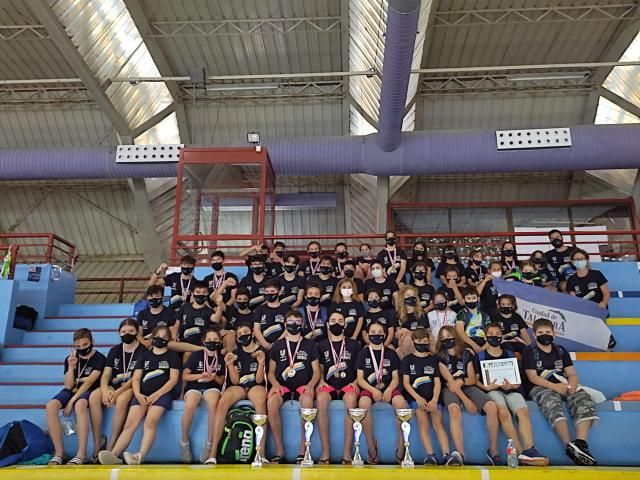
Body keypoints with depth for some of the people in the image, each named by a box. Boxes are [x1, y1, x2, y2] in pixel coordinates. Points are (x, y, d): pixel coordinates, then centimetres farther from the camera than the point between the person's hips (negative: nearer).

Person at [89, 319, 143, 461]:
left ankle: (110, 446, -25)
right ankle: (98, 442, -17)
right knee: (94, 396, -25)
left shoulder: (142, 351, -3)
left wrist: (117, 392, -23)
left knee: (121, 400, -36)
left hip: (131, 387, -4)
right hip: (114, 386, 5)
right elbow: (105, 374, 3)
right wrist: (105, 390, -19)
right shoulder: (114, 350, 12)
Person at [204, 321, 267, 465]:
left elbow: (259, 380, -2)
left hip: (255, 386, -2)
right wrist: (230, 365, -10)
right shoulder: (235, 353, 13)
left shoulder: (261, 352, 5)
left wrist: (261, 363, -18)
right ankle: (213, 453, -30)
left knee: (261, 401, -39)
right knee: (222, 402, -31)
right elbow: (235, 381, 5)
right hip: (238, 386, 3)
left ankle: (261, 452, -39)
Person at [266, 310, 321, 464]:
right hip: (282, 386, 1)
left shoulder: (309, 345, 12)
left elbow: (317, 371, 10)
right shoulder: (278, 345, 14)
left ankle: (303, 449, -25)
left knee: (307, 401, -37)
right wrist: (275, 384, -8)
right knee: (271, 401, -33)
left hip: (303, 386, -1)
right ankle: (279, 449, -20)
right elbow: (271, 371, 13)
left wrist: (311, 385, -10)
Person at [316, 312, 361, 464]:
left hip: (348, 384, -1)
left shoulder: (354, 345, 12)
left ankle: (347, 452, -33)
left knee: (351, 400, -37)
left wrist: (356, 382, -4)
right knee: (320, 399, -35)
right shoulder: (322, 345, 15)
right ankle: (325, 451, -29)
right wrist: (321, 381, -1)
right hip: (328, 384, 1)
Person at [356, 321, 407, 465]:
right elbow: (360, 378, 2)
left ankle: (401, 447, -23)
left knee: (401, 402, -33)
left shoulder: (391, 353, 12)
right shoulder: (363, 353, 8)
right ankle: (371, 446, -24)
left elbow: (395, 377, 8)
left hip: (388, 387, 1)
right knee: (363, 403, -36)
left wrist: (389, 390, -14)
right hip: (369, 388, -1)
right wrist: (374, 390, -15)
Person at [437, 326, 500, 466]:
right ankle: (459, 454, -41)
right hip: (450, 390, -3)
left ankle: (493, 451, -13)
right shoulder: (440, 357, 2)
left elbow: (472, 380, 9)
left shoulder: (466, 354, 13)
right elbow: (450, 382, -7)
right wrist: (466, 400, -16)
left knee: (492, 406, -24)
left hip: (468, 388, 3)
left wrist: (461, 381, -14)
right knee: (454, 409, -38)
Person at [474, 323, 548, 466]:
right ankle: (521, 452, -35)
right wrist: (486, 387, -11)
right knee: (503, 413, -34)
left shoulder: (509, 355, 23)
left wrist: (513, 385, -7)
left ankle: (529, 451, -41)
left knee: (523, 411, -30)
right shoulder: (480, 356, 16)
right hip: (492, 390, -2)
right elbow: (476, 380, 9)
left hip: (511, 390, 3)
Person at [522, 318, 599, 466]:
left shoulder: (560, 351, 21)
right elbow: (532, 377, -4)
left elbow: (572, 374, 12)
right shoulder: (530, 351, 7)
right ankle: (569, 445, -48)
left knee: (583, 398, -25)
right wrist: (554, 386, -18)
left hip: (563, 386, 5)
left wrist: (571, 385, -13)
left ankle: (581, 443, -39)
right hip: (540, 387, -4)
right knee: (552, 401, -37)